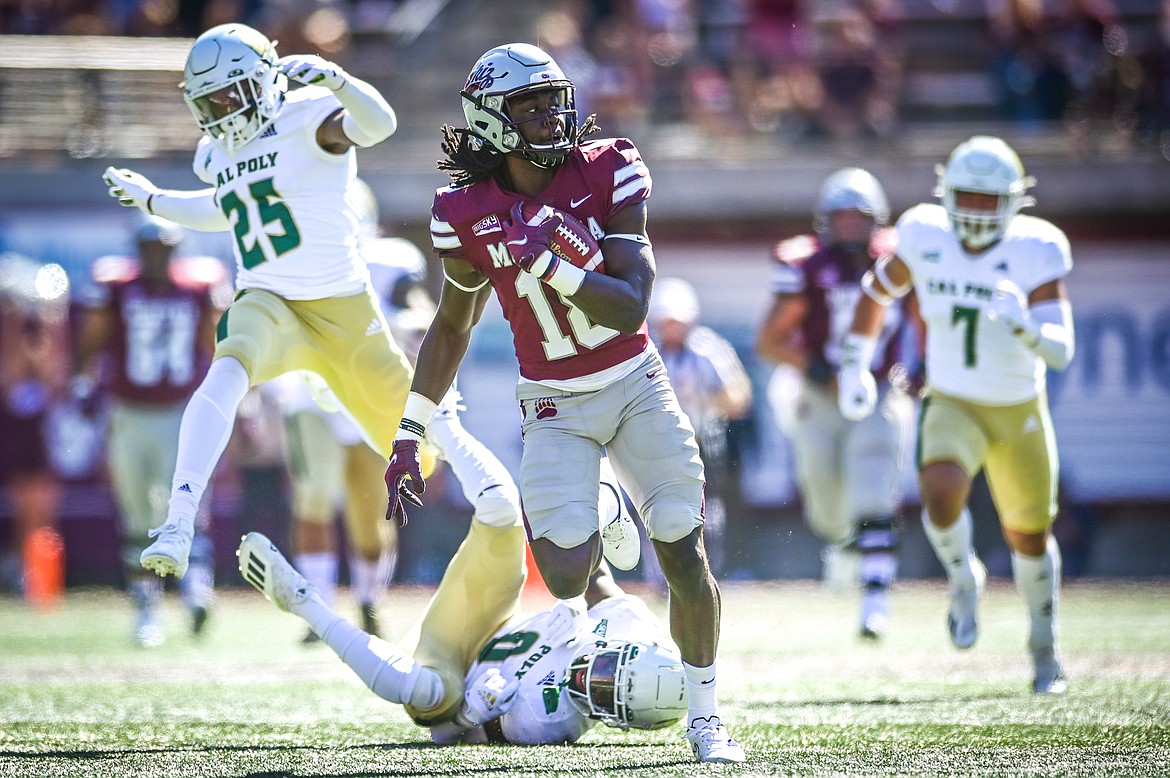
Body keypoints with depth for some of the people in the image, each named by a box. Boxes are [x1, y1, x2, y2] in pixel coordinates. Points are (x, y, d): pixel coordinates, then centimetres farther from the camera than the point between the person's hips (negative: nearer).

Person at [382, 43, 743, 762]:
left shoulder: (608, 175, -12)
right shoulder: (468, 215, -9)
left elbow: (631, 307, -19)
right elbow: (452, 327, 7)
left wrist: (547, 262, -32)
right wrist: (408, 438, 8)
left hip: (637, 385, 0)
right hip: (557, 407, 0)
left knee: (687, 560, -4)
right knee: (566, 578, -18)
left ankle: (705, 717, 15)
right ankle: (585, 535, 21)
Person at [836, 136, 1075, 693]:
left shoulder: (1035, 251, -18)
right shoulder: (925, 237, -12)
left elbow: (1060, 351, -25)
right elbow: (879, 289, 10)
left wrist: (1024, 325, -45)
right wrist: (854, 364, 9)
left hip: (1019, 412, 0)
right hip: (952, 405, 0)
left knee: (1029, 537, 14)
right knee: (941, 492, -30)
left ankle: (1044, 646, 40)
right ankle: (963, 578, 4)